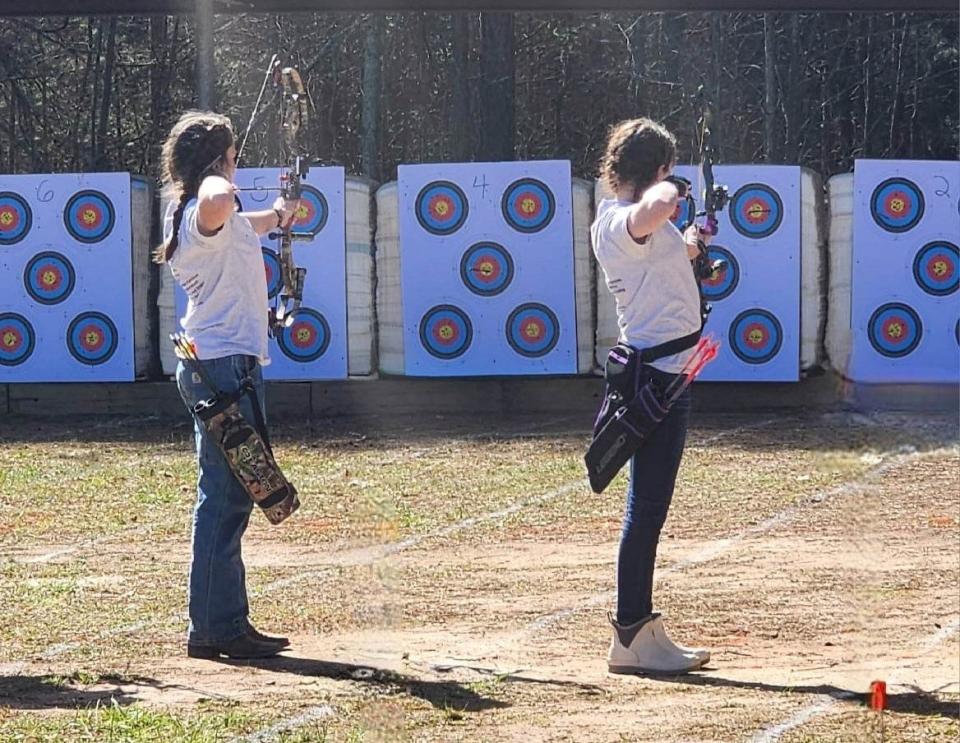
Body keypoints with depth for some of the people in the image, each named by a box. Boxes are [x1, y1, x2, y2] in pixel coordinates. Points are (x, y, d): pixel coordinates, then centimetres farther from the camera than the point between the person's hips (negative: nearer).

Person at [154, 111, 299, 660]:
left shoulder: (193, 213, 15)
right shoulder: (207, 215, -17)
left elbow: (242, 225, 39)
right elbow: (221, 204, -44)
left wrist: (277, 216, 59)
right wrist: (217, 182, -20)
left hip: (210, 365, 11)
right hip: (226, 365, -11)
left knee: (227, 496, 15)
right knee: (227, 496, -9)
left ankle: (224, 623, 20)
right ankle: (216, 627, -8)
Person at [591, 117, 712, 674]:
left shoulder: (618, 221, 14)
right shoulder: (624, 222, -18)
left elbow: (668, 256, 37)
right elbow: (655, 209, -44)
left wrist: (694, 241, 55)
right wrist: (669, 190, -21)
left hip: (660, 374, 11)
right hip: (660, 373, -11)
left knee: (649, 505, 14)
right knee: (647, 507, -7)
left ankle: (639, 629, 21)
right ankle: (633, 637, -3)